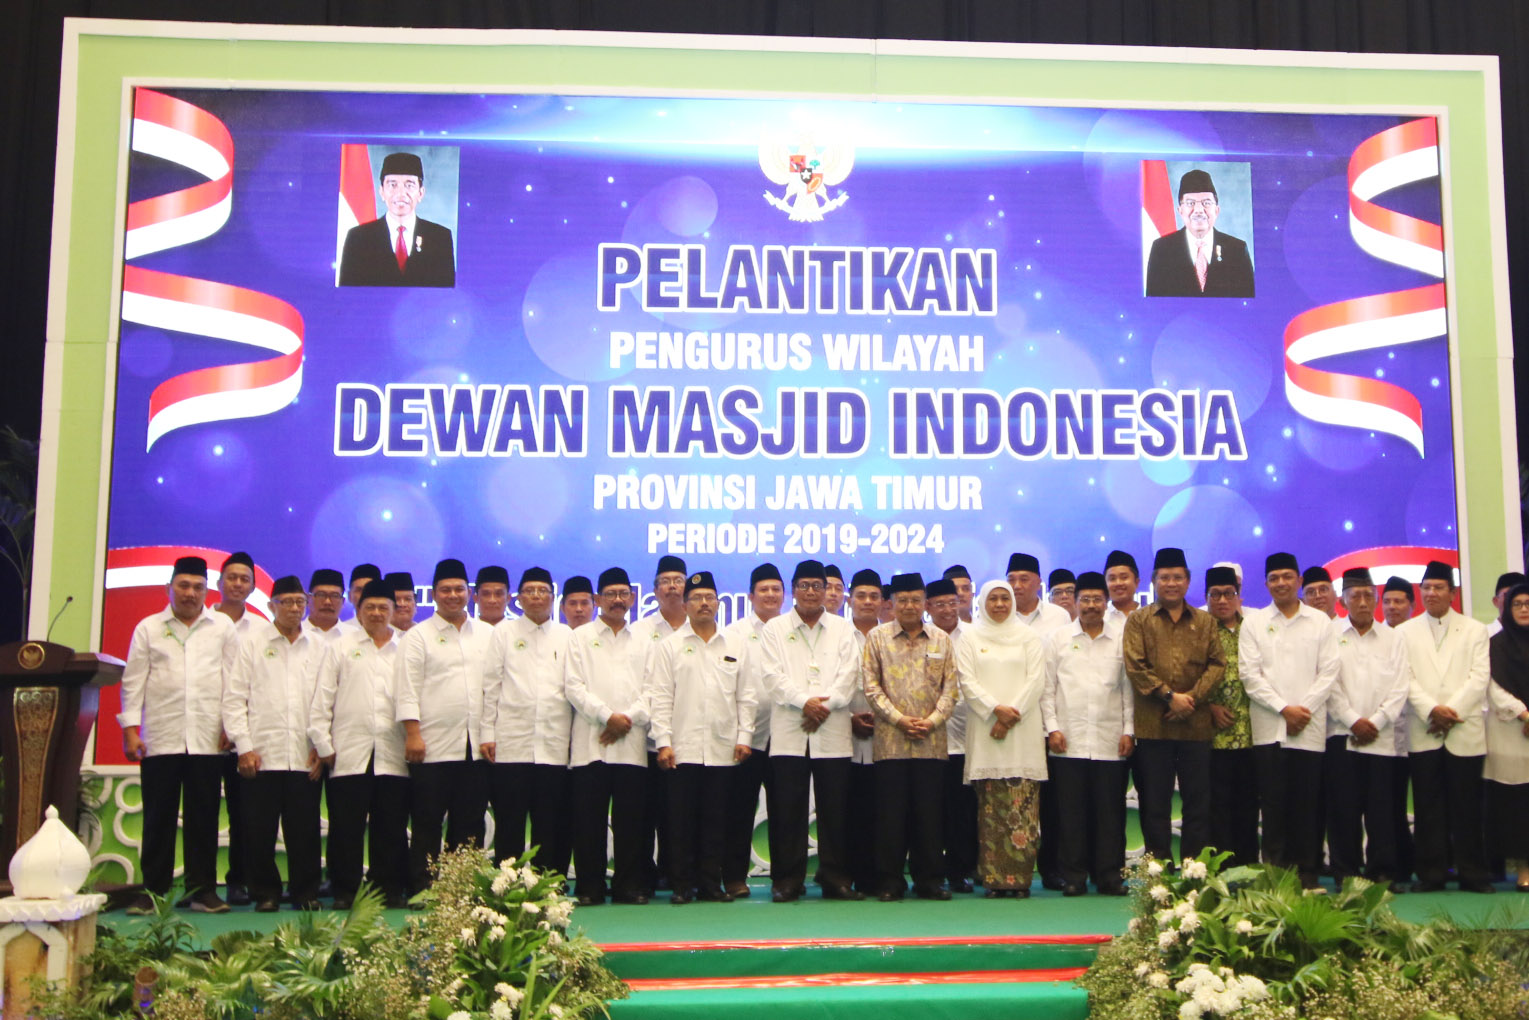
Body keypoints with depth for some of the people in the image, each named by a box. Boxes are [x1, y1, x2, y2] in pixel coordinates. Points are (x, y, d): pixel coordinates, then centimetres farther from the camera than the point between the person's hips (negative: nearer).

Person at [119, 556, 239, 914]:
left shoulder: (222, 627, 9)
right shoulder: (148, 628, 9)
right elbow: (133, 681, 7)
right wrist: (130, 729, 0)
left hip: (207, 740, 0)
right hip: (160, 738, 0)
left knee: (203, 818, 3)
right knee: (158, 818, 2)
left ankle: (202, 889, 10)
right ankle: (153, 889, 10)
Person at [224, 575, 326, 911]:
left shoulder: (320, 646, 11)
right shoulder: (253, 643, 7)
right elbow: (234, 698, 3)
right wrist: (244, 746, -5)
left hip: (306, 757, 1)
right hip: (262, 755, -1)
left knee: (305, 830, 3)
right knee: (260, 830, 2)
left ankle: (305, 892, 14)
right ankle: (266, 892, 15)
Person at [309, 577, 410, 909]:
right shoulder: (341, 649, 12)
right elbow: (321, 700, 7)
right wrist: (323, 745, -1)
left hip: (393, 757, 1)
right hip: (349, 755, 0)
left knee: (391, 829, 3)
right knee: (346, 828, 1)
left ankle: (390, 889, 12)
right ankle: (345, 891, 10)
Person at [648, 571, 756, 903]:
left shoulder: (737, 644, 13)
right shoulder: (670, 646, 7)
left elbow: (746, 694, 11)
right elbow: (660, 697, 2)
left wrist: (744, 736, 2)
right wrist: (663, 741, -6)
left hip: (723, 749, 2)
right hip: (684, 748, -2)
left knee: (716, 820, 5)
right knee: (682, 820, 0)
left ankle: (711, 883, 14)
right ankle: (682, 885, 8)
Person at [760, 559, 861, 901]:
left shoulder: (842, 629, 14)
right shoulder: (775, 629, 10)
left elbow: (849, 674, 3)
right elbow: (773, 677, 0)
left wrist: (825, 705, -11)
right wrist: (804, 701, -13)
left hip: (832, 733, 1)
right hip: (789, 732, -1)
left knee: (834, 809, 1)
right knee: (788, 811, 0)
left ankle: (835, 878, 10)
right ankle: (787, 880, 7)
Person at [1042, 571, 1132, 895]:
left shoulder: (1120, 640, 11)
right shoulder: (1058, 638, 8)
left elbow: (1128, 689, 11)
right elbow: (1047, 688, 6)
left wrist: (1128, 731, 4)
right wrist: (1052, 728, -2)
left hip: (1110, 743, 1)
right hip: (1069, 741, -1)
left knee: (1110, 811, 2)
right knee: (1071, 811, 1)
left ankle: (1109, 875, 11)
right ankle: (1073, 876, 8)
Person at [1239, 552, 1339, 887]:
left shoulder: (1320, 621, 10)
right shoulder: (1254, 623, 8)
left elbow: (1328, 672, 3)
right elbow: (1249, 674, 1)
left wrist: (1304, 709, -8)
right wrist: (1284, 708, -8)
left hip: (1310, 729, 0)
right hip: (1269, 729, 0)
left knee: (1308, 805, 0)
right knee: (1273, 803, -1)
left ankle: (1308, 873, 8)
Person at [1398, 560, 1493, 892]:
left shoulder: (1475, 630, 11)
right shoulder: (1405, 632, 12)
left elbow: (1480, 677, 0)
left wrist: (1453, 710, -12)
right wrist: (1431, 710, -12)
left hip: (1465, 731, 0)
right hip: (1424, 733, 1)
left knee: (1466, 806, 1)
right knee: (1428, 807, 1)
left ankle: (1472, 874, 8)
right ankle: (1431, 873, 5)